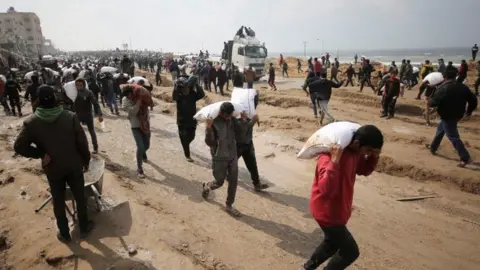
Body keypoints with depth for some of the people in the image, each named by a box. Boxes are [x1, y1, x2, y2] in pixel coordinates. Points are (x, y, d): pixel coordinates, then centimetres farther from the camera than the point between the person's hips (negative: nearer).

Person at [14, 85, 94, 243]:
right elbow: (82, 142, -10)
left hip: (53, 169, 1)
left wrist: (41, 154, -5)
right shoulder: (70, 117, -13)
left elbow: (19, 147, -14)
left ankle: (64, 234, 30)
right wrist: (86, 161, 2)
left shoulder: (31, 122, -12)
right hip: (74, 166, 0)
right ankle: (84, 228, 30)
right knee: (80, 197, 16)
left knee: (58, 202, 16)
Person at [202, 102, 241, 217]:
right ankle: (206, 186, 45)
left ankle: (229, 205, 24)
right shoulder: (213, 122, -19)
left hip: (233, 156, 5)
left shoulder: (232, 120, -3)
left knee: (233, 181, 7)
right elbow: (209, 143, -21)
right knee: (219, 182, 10)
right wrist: (209, 127, -36)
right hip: (219, 158, -5)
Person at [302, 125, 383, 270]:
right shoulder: (329, 156, -32)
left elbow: (364, 170, 13)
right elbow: (326, 189, -42)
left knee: (332, 243, 27)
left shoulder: (354, 152, -4)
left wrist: (374, 156, -6)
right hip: (327, 211, -9)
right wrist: (334, 161, -49)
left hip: (338, 208, 9)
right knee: (350, 251, 4)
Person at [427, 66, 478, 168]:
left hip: (447, 116, -8)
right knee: (440, 130, 26)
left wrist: (429, 101, 3)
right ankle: (433, 148, 39)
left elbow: (433, 103, -21)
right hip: (457, 115, 8)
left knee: (453, 137, -4)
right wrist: (469, 111, 24)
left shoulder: (443, 88, -18)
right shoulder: (463, 87, 2)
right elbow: (473, 100, 8)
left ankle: (466, 159, -6)